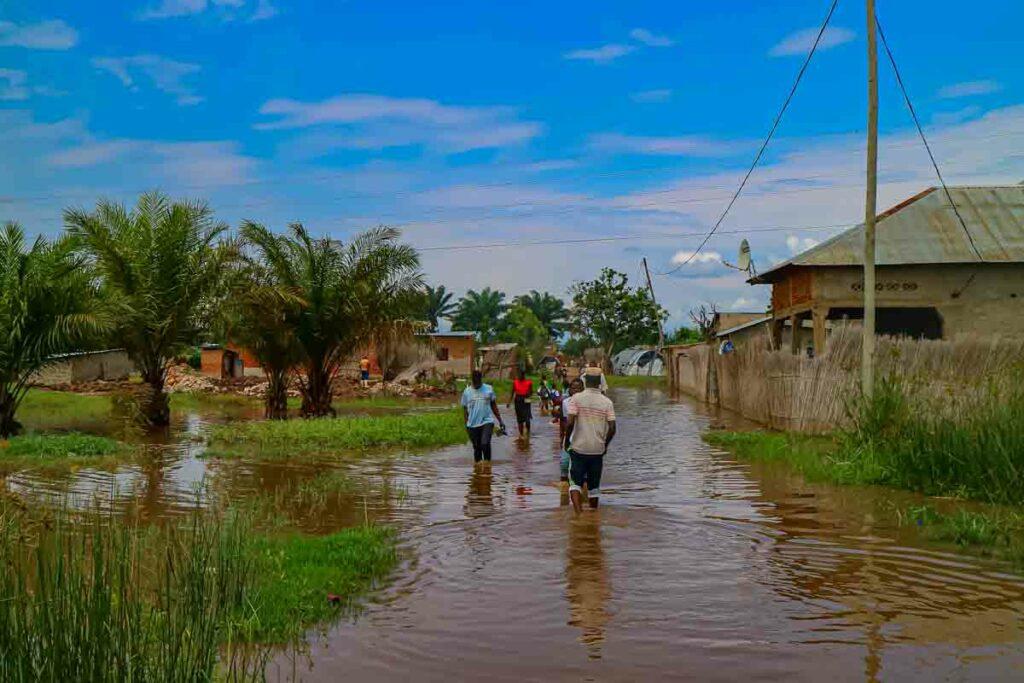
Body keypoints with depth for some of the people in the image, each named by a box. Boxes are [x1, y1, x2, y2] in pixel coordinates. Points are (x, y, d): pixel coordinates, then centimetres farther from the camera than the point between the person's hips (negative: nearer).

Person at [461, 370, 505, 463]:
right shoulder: (467, 392, 3)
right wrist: (466, 424, 1)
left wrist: (500, 421, 6)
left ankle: (487, 463, -5)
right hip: (473, 424, 2)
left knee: (485, 444, -20)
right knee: (476, 447, 9)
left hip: (487, 422, -1)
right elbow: (465, 409, 7)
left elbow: (494, 406, 8)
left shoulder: (488, 389, 2)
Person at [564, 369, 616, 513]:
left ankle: (578, 513, -15)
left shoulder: (576, 398, -7)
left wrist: (567, 441, -1)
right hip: (598, 451, 2)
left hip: (578, 448, -2)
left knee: (575, 483, 4)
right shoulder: (607, 402, -1)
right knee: (594, 486, 16)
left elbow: (570, 423, -15)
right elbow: (612, 428, -5)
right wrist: (605, 444, 11)